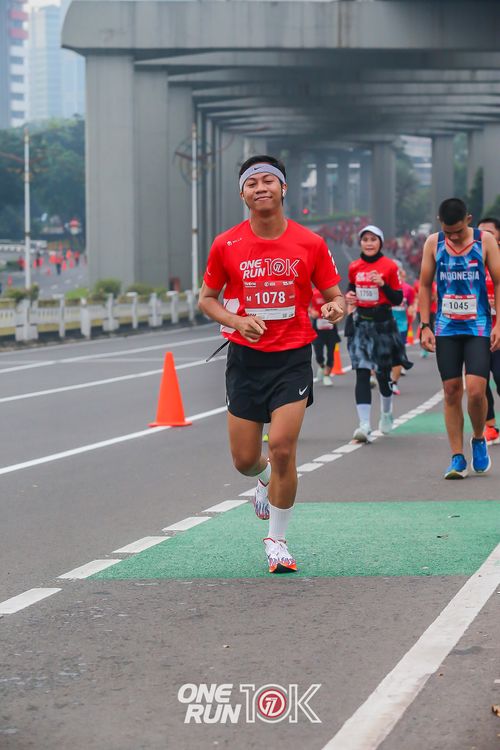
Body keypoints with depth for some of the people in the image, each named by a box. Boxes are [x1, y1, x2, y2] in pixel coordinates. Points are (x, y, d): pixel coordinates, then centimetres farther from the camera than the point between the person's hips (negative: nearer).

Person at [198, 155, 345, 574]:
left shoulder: (310, 244, -4)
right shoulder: (226, 245, -2)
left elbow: (333, 294, 5)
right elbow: (207, 298, 8)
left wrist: (336, 307, -19)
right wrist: (237, 321, -12)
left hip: (293, 357, -1)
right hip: (245, 358, 2)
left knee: (282, 447, -14)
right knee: (244, 460, 4)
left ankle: (277, 539, 5)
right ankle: (267, 479, 44)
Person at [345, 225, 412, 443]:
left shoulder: (390, 266, -5)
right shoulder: (354, 267, 5)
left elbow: (398, 299, -4)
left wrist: (383, 284, -19)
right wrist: (349, 296, 0)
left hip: (382, 322, -2)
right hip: (360, 323, 2)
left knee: (383, 372, 9)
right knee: (362, 372, -11)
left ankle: (386, 412, 39)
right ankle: (364, 425, -18)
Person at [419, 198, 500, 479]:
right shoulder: (433, 243, 2)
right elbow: (425, 285, 8)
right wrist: (425, 325, 2)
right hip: (446, 329, 2)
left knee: (476, 391, -13)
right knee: (451, 391, 2)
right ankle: (457, 458, 8)